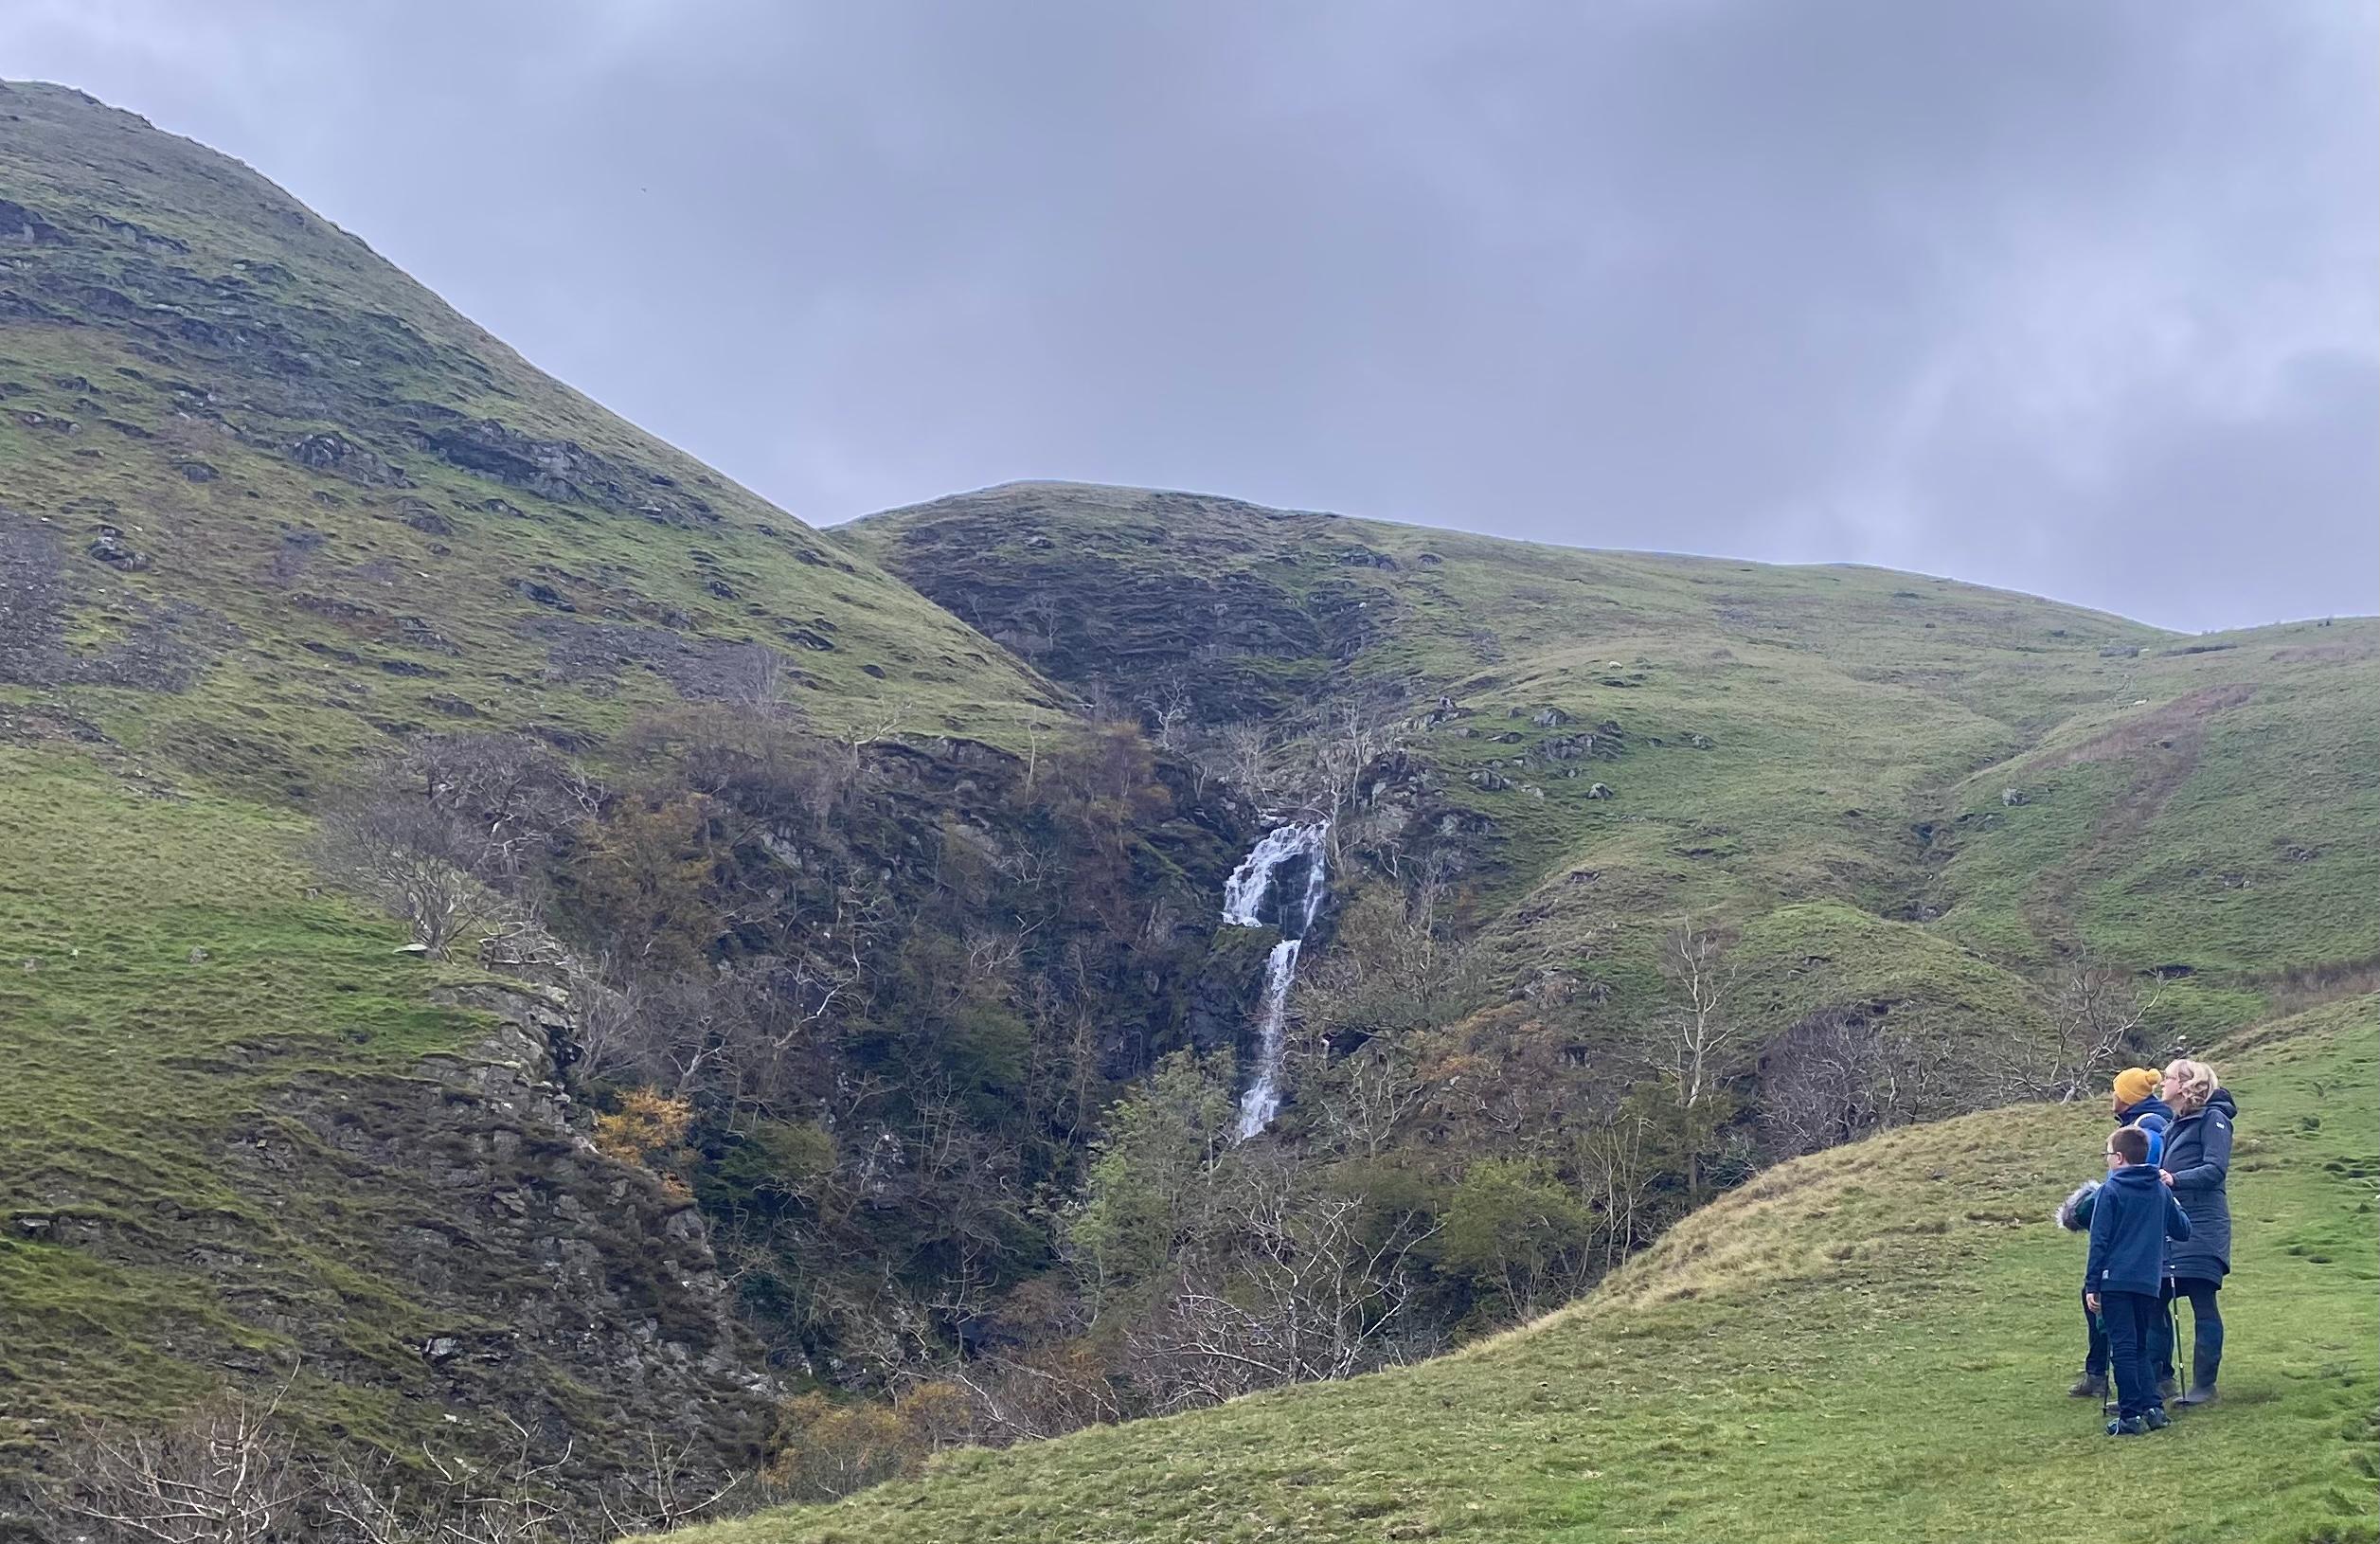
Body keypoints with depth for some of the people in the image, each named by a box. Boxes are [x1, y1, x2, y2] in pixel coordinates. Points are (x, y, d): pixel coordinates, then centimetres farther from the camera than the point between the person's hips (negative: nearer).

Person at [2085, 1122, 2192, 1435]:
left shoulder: (2111, 1190, -6)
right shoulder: (2161, 1190, 8)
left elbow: (2099, 1241, -8)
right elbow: (2182, 1230, 17)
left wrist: (2092, 1285, -5)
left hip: (2116, 1280, -5)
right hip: (2149, 1281, 5)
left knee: (2123, 1348, -2)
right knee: (2140, 1347, 18)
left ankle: (2130, 1415, -4)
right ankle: (2152, 1407, 10)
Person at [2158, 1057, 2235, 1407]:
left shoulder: (2212, 1119, -5)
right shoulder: (2174, 1126, 20)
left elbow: (2215, 1169, -16)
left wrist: (2174, 1179, -24)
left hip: (2201, 1229, -8)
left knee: (2203, 1305, -4)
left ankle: (2204, 1385, 0)